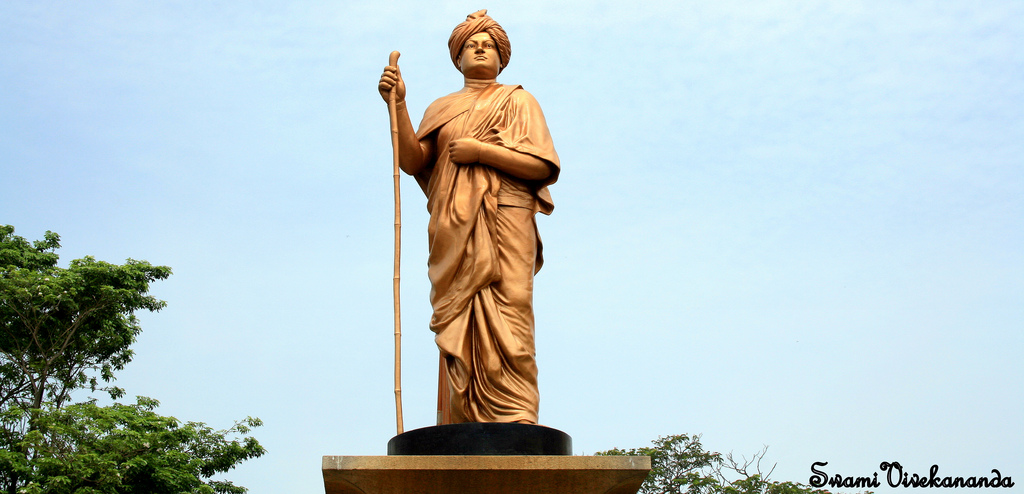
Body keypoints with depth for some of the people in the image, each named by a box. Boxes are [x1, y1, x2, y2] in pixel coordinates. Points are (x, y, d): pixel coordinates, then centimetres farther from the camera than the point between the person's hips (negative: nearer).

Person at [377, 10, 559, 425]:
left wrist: (479, 150, -5)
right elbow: (412, 162, 7)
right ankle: (463, 430, -10)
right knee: (459, 328, -7)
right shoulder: (442, 109, 24)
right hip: (454, 230, 2)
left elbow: (544, 166, 3)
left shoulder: (518, 101, 17)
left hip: (504, 222, -2)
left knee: (505, 323, -15)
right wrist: (398, 104, -5)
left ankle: (515, 423, -18)